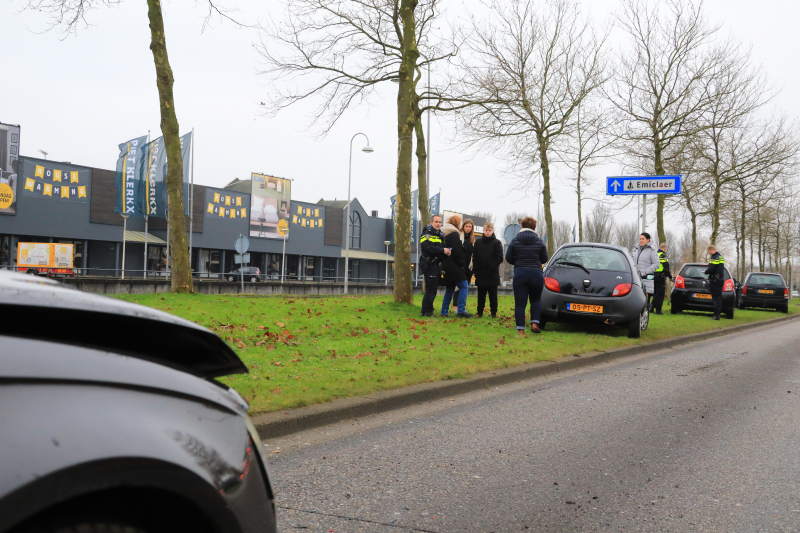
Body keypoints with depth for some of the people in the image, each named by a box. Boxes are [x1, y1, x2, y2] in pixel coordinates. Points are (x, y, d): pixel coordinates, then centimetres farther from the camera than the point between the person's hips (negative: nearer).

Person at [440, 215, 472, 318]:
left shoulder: (445, 234, 17)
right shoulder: (454, 234, -10)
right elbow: (457, 251, -15)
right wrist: (461, 263, -5)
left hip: (446, 265, 9)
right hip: (453, 266, -9)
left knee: (449, 288, 15)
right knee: (464, 286, -7)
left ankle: (444, 311, 14)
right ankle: (461, 311, -13)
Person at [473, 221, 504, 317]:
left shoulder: (497, 243, 0)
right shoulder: (478, 242, 8)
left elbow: (499, 258, -3)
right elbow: (475, 257, 7)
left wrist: (492, 267, -12)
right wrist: (476, 269, -3)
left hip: (492, 274, -3)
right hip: (480, 274, 3)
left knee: (493, 294, 4)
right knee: (481, 294, 9)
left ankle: (494, 312, 11)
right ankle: (480, 312, 17)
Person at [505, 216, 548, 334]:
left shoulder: (515, 241, -1)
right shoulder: (540, 242, 2)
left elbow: (508, 258, 1)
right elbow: (544, 259, 7)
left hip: (519, 274, -1)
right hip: (536, 274, 1)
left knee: (520, 303, 1)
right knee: (536, 299, 19)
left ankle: (521, 329, -3)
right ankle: (534, 323, 5)